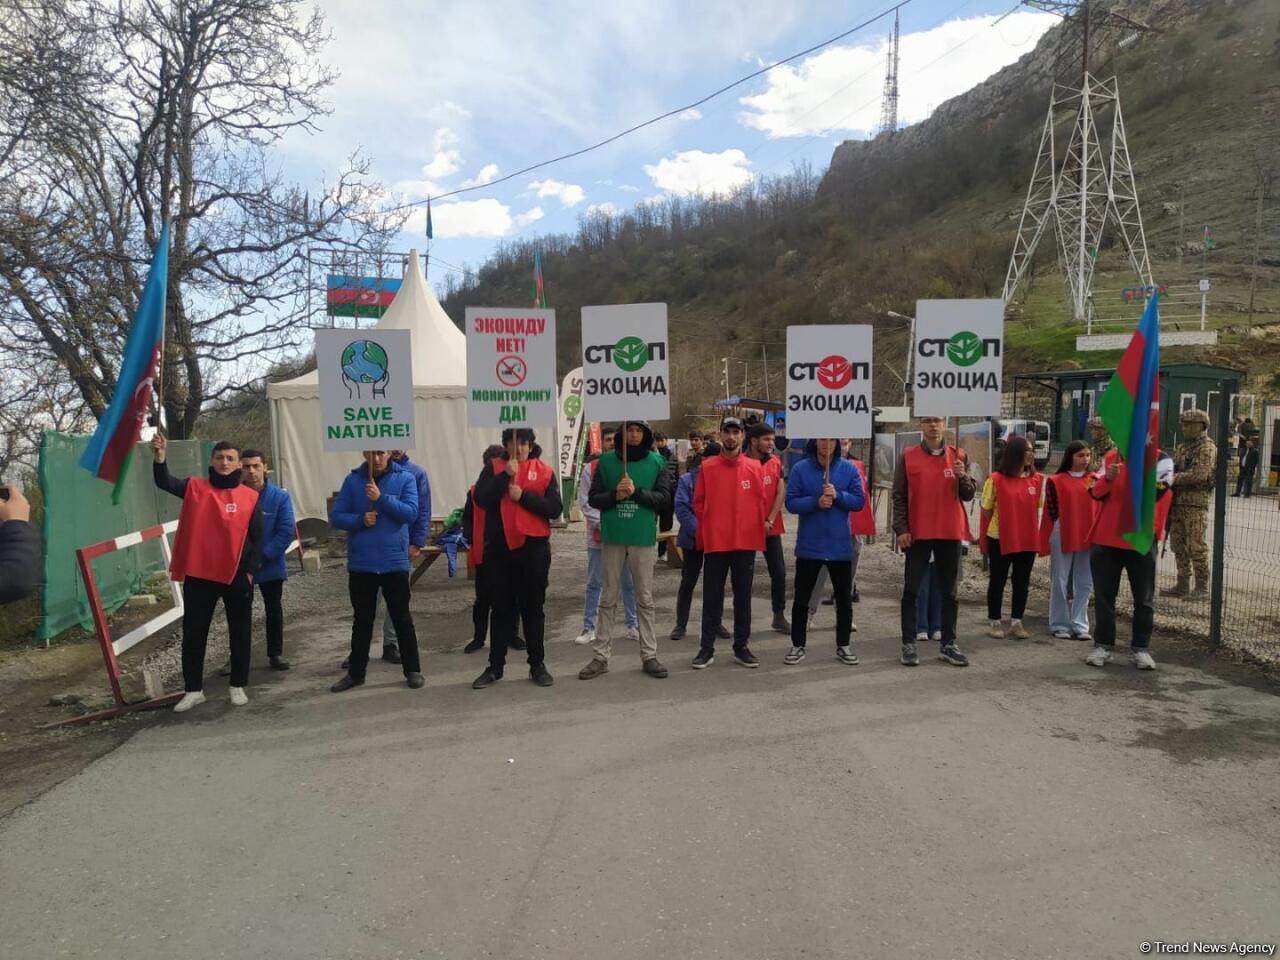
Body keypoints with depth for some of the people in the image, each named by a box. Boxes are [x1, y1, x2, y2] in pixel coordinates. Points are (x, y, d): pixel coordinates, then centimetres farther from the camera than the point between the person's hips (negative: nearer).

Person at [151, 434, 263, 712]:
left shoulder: (250, 497, 1)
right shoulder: (195, 487, 3)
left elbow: (257, 538, 2)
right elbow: (165, 482, -15)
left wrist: (251, 570, -5)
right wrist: (160, 458, -33)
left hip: (237, 577, -1)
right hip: (199, 576, 1)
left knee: (240, 633, 8)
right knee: (193, 633, 8)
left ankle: (238, 686, 22)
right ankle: (193, 689, 21)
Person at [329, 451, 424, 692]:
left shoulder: (405, 478, -3)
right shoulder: (352, 480, 2)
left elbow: (411, 513, -13)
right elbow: (336, 516, 0)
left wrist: (382, 498, -21)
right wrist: (360, 520, -17)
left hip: (394, 562, -2)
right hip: (360, 564, 2)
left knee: (402, 618, 8)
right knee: (362, 620, 13)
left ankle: (413, 670, 18)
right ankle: (355, 673, 25)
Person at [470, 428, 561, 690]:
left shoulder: (545, 471, 2)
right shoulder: (494, 468, 4)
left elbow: (556, 508, -6)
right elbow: (481, 499, -10)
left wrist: (524, 496, -14)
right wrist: (506, 475, -16)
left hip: (534, 547, 0)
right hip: (500, 547, 1)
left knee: (533, 607, 8)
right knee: (502, 608, 8)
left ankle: (537, 665, 18)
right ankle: (495, 666, 17)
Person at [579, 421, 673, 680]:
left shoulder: (658, 462, 1)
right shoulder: (606, 461, 3)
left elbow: (664, 499, -6)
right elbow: (593, 498, 3)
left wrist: (637, 492, -19)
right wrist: (614, 495, -16)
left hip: (643, 537, -1)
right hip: (612, 537, 1)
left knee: (645, 599, 7)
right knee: (608, 599, 8)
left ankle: (649, 655, 16)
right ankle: (601, 656, 15)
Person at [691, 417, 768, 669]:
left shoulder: (755, 467, 2)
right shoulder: (707, 467, 0)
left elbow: (763, 502, 6)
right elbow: (698, 502, 4)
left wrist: (753, 527, 4)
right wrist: (710, 526, 2)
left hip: (746, 542, 1)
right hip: (715, 542, -1)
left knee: (743, 596, 9)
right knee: (712, 597, 5)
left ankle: (741, 647, 19)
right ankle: (707, 648, 13)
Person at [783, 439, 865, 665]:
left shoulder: (849, 469, 0)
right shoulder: (800, 469, -4)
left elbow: (858, 501, -3)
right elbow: (791, 502, -8)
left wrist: (838, 496, -20)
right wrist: (815, 502, -23)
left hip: (840, 546, 1)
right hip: (809, 546, -1)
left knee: (844, 599, 10)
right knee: (801, 598, 6)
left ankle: (843, 646, 24)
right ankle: (797, 646, 18)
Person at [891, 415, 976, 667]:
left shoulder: (958, 456, 6)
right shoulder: (907, 457, 0)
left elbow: (968, 495, 8)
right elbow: (899, 496, -1)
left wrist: (963, 477, -12)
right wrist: (901, 528, -9)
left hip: (950, 533, 2)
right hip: (917, 534, -2)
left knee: (949, 592, 8)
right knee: (911, 591, 0)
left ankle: (949, 645, 17)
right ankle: (909, 645, 7)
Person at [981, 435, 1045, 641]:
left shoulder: (1037, 479, 3)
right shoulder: (996, 479, -8)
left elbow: (1037, 508, 11)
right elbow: (986, 510, -1)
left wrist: (1031, 529, 2)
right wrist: (1002, 526, 2)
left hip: (1027, 540, 3)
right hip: (1000, 540, -3)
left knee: (1022, 582, 9)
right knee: (998, 581, 7)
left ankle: (1016, 622, 21)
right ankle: (995, 622, 18)